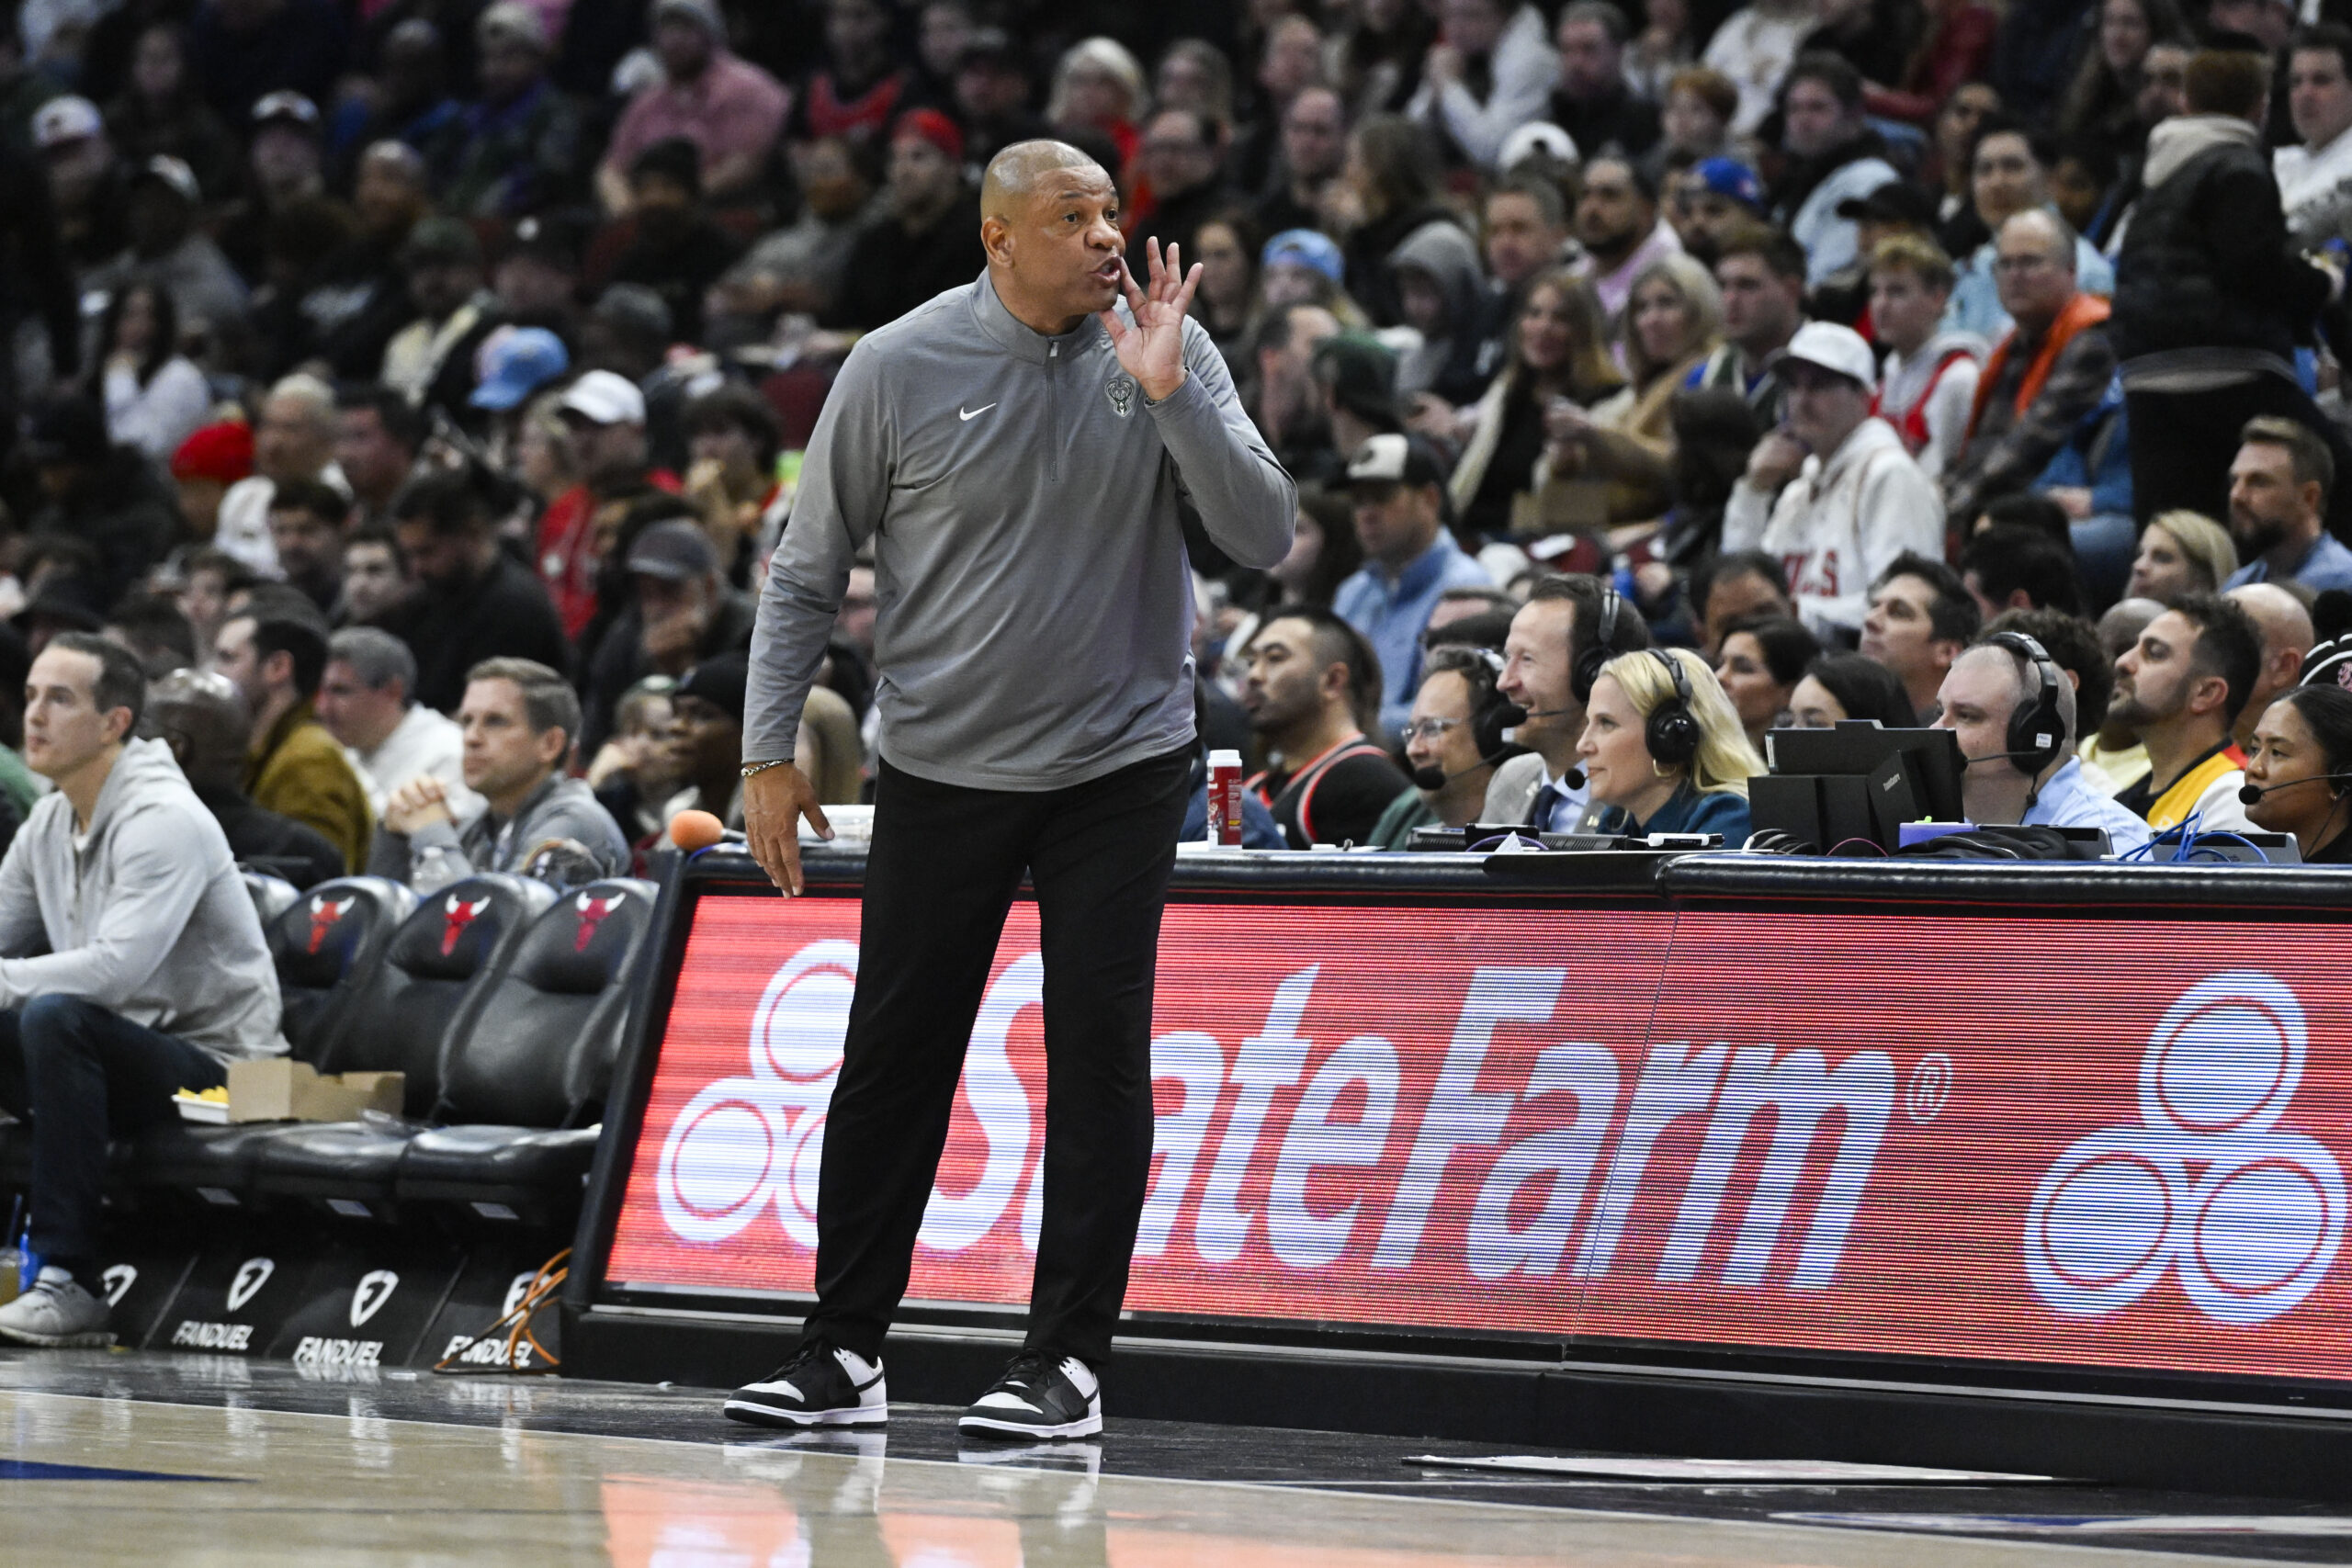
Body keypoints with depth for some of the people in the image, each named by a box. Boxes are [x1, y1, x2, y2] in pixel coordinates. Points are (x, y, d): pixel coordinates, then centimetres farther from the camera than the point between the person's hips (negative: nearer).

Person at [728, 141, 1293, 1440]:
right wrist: (769, 751, -2)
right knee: (891, 1063, 4)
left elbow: (1264, 539, -10)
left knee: (1100, 1060, -4)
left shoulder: (1165, 349, -4)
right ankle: (843, 1353, 14)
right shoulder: (897, 369, -7)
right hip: (941, 770, 0)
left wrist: (1171, 396, -20)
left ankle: (1067, 1359, 1)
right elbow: (807, 573, 2)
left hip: (1119, 765, 0)